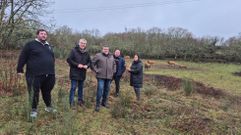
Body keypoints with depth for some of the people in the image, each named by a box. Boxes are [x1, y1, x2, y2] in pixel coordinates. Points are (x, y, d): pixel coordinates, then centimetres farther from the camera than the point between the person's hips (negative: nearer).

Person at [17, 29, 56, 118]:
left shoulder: (49, 46, 17)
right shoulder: (30, 44, -1)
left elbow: (52, 58, 24)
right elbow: (22, 57, -1)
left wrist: (52, 70, 22)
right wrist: (20, 70, -3)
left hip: (49, 75, 5)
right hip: (35, 75, -5)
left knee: (47, 92, 16)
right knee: (34, 93, 2)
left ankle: (49, 107, 33)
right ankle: (33, 110, 17)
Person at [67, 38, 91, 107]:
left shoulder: (86, 53, 9)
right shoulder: (74, 50, -7)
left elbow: (89, 61, 17)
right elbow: (69, 60, -11)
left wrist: (87, 65, -5)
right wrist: (77, 65, -17)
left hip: (82, 73, 5)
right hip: (74, 73, -5)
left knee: (81, 87, 14)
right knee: (73, 87, -2)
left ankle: (80, 100, 26)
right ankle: (71, 102, 6)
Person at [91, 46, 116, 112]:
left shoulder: (111, 56, 14)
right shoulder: (98, 55, -3)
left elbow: (114, 64, 26)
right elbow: (92, 63, -1)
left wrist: (113, 71, 16)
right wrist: (96, 70, -6)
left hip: (109, 76, 5)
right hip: (101, 76, -5)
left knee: (107, 90, 11)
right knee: (100, 89, -10)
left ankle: (104, 102, 26)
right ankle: (97, 105, -1)